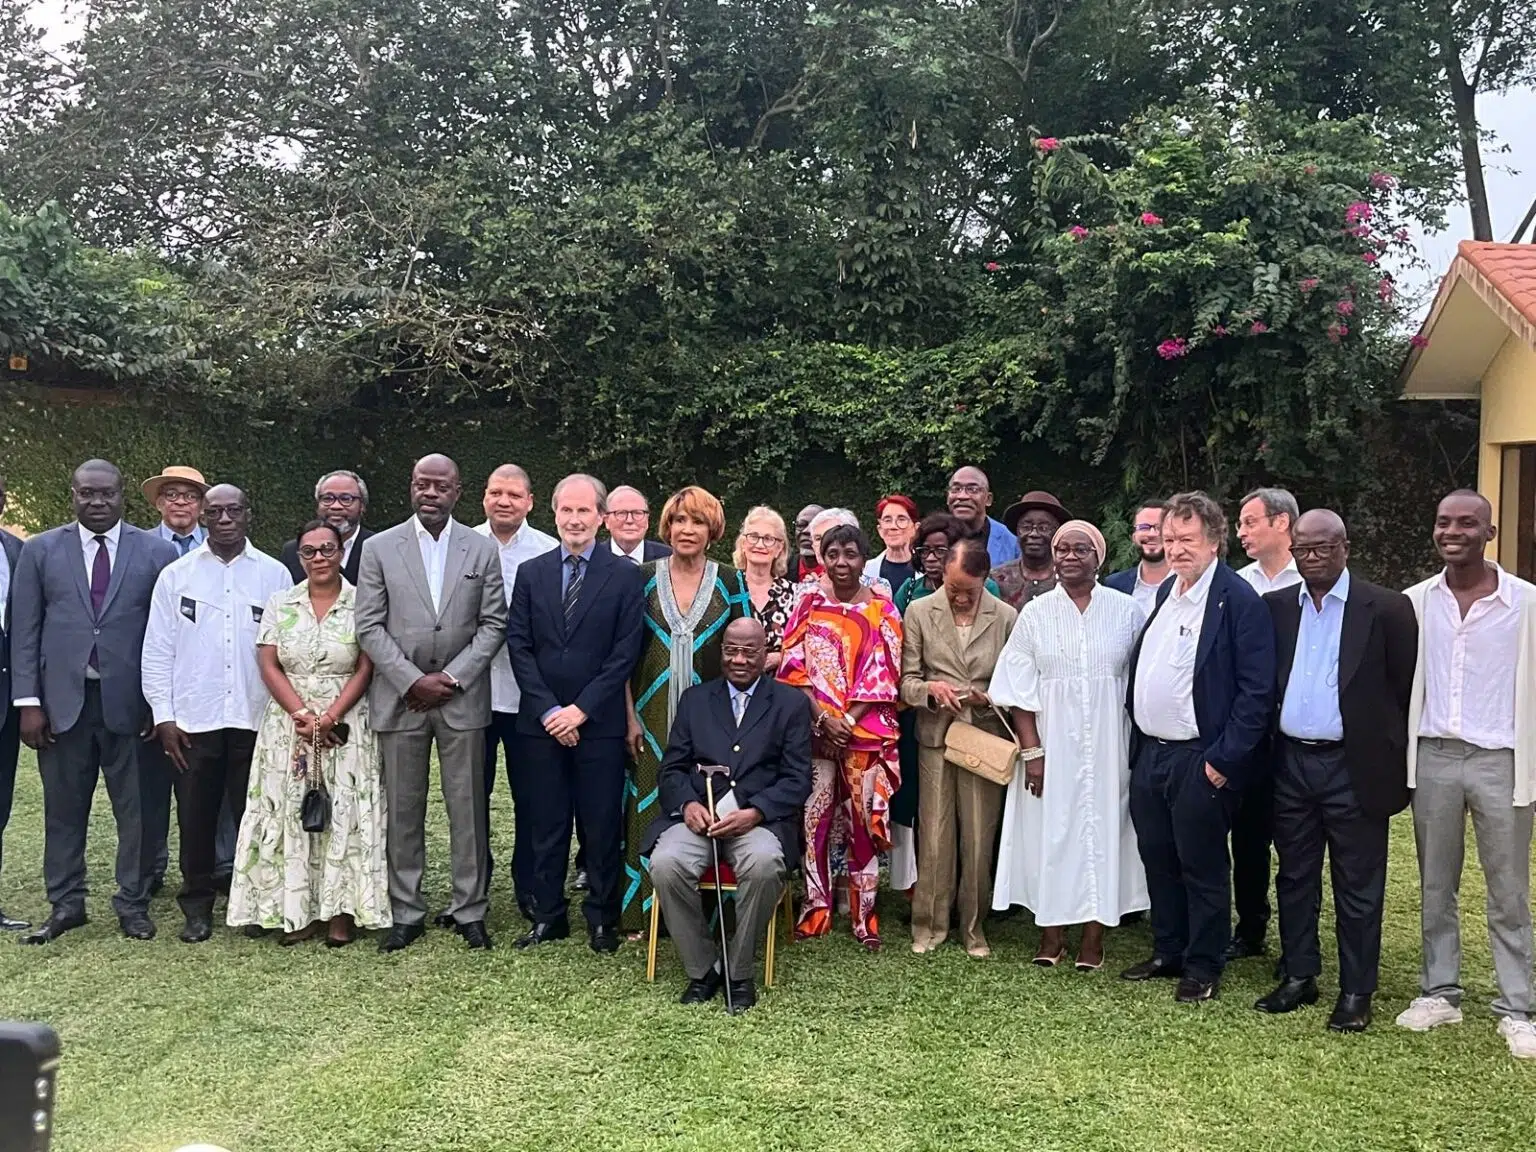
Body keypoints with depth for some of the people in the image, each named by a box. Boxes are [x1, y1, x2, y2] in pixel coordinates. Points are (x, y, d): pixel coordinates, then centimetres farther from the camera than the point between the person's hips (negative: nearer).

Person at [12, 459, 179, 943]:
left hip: (130, 701, -1)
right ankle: (66, 903, 22)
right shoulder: (40, 551, 7)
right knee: (64, 808, 9)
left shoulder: (156, 553, 3)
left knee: (137, 808, 4)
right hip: (63, 700, 1)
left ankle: (133, 903, 17)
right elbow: (25, 631, 6)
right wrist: (28, 702, -1)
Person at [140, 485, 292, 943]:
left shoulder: (274, 575, 4)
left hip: (257, 718, 0)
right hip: (193, 719, 1)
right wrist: (163, 716, -1)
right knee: (195, 817, 7)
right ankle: (197, 908, 20)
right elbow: (157, 650, 5)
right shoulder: (176, 575, 5)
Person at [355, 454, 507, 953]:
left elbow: (493, 624, 3)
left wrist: (452, 677, -8)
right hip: (400, 697, 0)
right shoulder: (380, 548, 3)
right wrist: (412, 680, -9)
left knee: (468, 808, 4)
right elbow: (369, 626, 0)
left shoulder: (482, 550, 5)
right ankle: (406, 913, 16)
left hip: (463, 698, 0)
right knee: (403, 811, 6)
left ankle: (469, 910, 15)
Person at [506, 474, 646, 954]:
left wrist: (581, 709, -10)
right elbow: (518, 646, 3)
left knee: (603, 826, 4)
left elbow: (626, 652, -5)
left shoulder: (626, 576, 0)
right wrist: (548, 709, -7)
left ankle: (602, 918, 18)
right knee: (545, 825, 9)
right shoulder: (530, 573, 8)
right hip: (541, 722, 2)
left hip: (599, 722, -2)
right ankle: (547, 915, 21)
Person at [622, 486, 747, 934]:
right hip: (654, 716, 0)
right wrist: (631, 717, -4)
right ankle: (643, 912, 14)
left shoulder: (729, 582, 4)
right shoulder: (644, 577, 3)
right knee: (651, 809, 3)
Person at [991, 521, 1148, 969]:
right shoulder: (1035, 613, 2)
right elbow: (1020, 689, -1)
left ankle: (1094, 934, 13)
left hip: (1108, 742, 0)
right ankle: (1052, 931, 16)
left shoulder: (1126, 610, 1)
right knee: (1050, 827, 4)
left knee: (1102, 824, 3)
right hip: (1052, 742, 0)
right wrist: (1032, 751, -8)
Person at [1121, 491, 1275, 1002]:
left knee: (1202, 868, 5)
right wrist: (1138, 739, 13)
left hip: (1200, 761, -8)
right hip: (1149, 753, 8)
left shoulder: (1240, 601, -13)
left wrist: (1224, 759, -17)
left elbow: (1257, 689, -16)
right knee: (1158, 860, 16)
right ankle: (1168, 953, 31)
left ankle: (1203, 967, 19)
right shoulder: (1166, 592, 11)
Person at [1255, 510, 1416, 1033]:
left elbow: (1406, 689, -4)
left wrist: (1394, 763, -7)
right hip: (1290, 762, 4)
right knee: (1294, 879, 14)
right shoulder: (1274, 608, 6)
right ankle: (1299, 977, 27)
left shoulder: (1386, 608, -5)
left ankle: (1356, 993, 18)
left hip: (1353, 767, -4)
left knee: (1358, 888, 6)